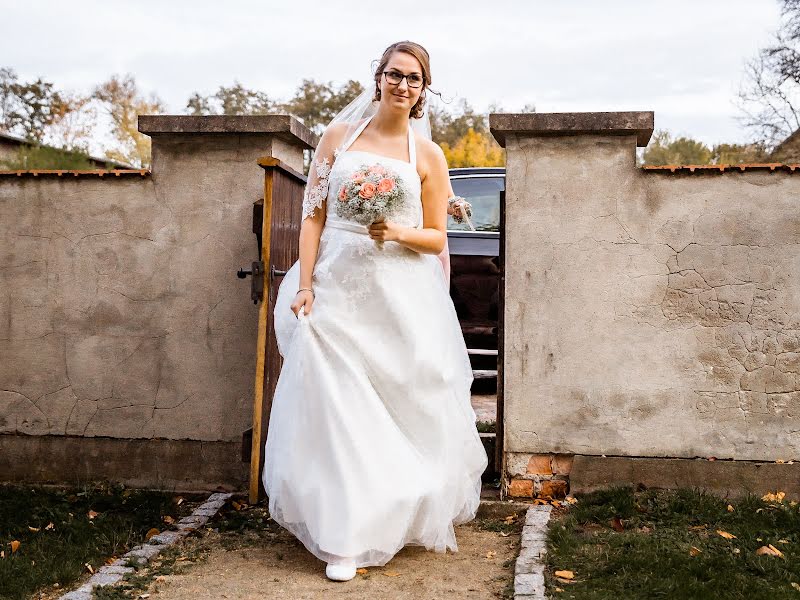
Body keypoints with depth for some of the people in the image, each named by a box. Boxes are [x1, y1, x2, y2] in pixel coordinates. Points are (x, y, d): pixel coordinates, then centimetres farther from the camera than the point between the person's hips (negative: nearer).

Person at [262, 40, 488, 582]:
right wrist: (304, 285, -5)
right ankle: (347, 540, 5)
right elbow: (314, 214, 4)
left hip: (403, 298, 0)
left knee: (405, 409, 5)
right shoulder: (340, 135, 8)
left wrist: (398, 233, -13)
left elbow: (437, 238, 7)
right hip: (338, 289, 0)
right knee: (338, 409, -3)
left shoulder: (428, 155, 7)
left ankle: (400, 518, 28)